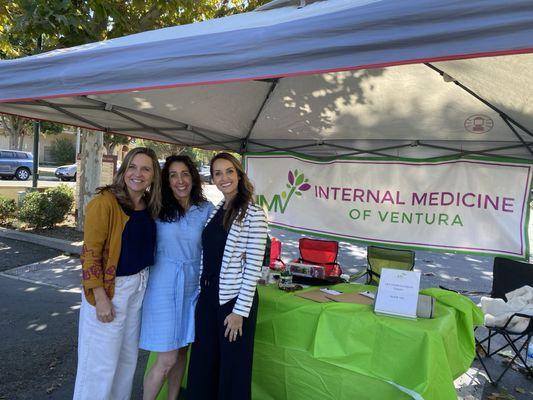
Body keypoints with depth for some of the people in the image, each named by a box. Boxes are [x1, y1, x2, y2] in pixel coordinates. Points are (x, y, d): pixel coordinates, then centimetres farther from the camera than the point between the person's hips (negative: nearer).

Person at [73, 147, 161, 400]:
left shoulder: (148, 206, 3)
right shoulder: (105, 202, -17)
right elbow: (90, 253, -17)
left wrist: (144, 282, 6)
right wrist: (101, 298, -18)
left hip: (140, 285, 7)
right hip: (110, 287, -7)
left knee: (128, 355, 22)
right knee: (102, 361, 8)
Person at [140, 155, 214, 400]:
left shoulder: (206, 209, 1)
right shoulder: (158, 208, -6)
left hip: (193, 285, 3)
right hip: (164, 284, -3)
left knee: (181, 350, 17)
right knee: (167, 359, -1)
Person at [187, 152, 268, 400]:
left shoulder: (253, 214, -14)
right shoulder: (215, 211, 7)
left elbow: (253, 267, -15)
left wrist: (240, 311, -15)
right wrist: (203, 291, 11)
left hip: (234, 299, -6)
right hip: (208, 295, 7)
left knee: (232, 365, 10)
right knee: (203, 362, 19)